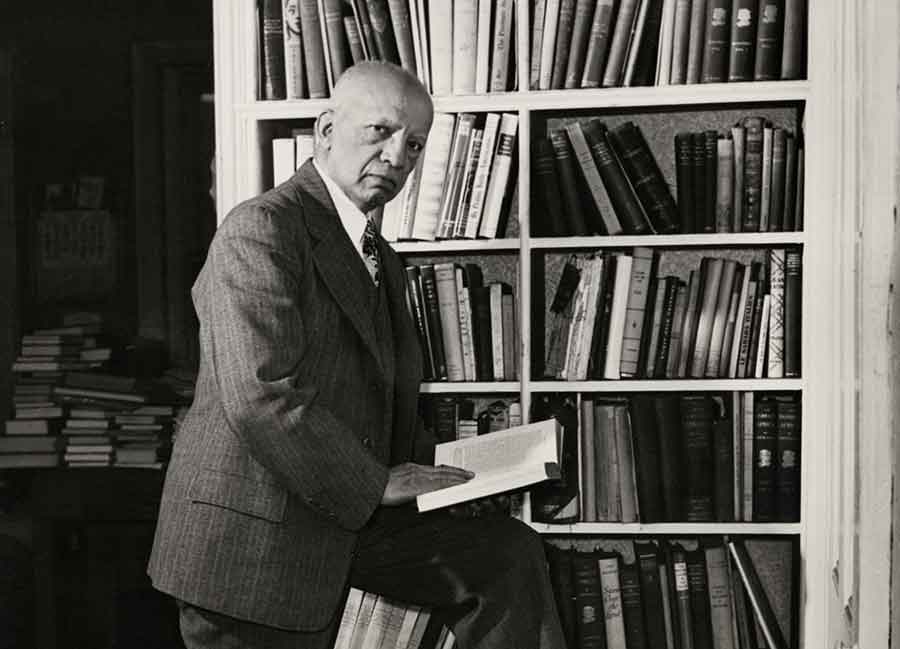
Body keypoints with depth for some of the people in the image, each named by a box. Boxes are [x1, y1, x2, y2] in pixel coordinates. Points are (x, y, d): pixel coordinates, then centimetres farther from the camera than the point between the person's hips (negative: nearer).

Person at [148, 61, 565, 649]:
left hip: (346, 515, 9)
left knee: (508, 554, 2)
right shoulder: (261, 229, -15)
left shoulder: (382, 262, 16)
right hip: (253, 543, -8)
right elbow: (260, 396, -25)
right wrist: (374, 484, -20)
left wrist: (434, 481, 2)